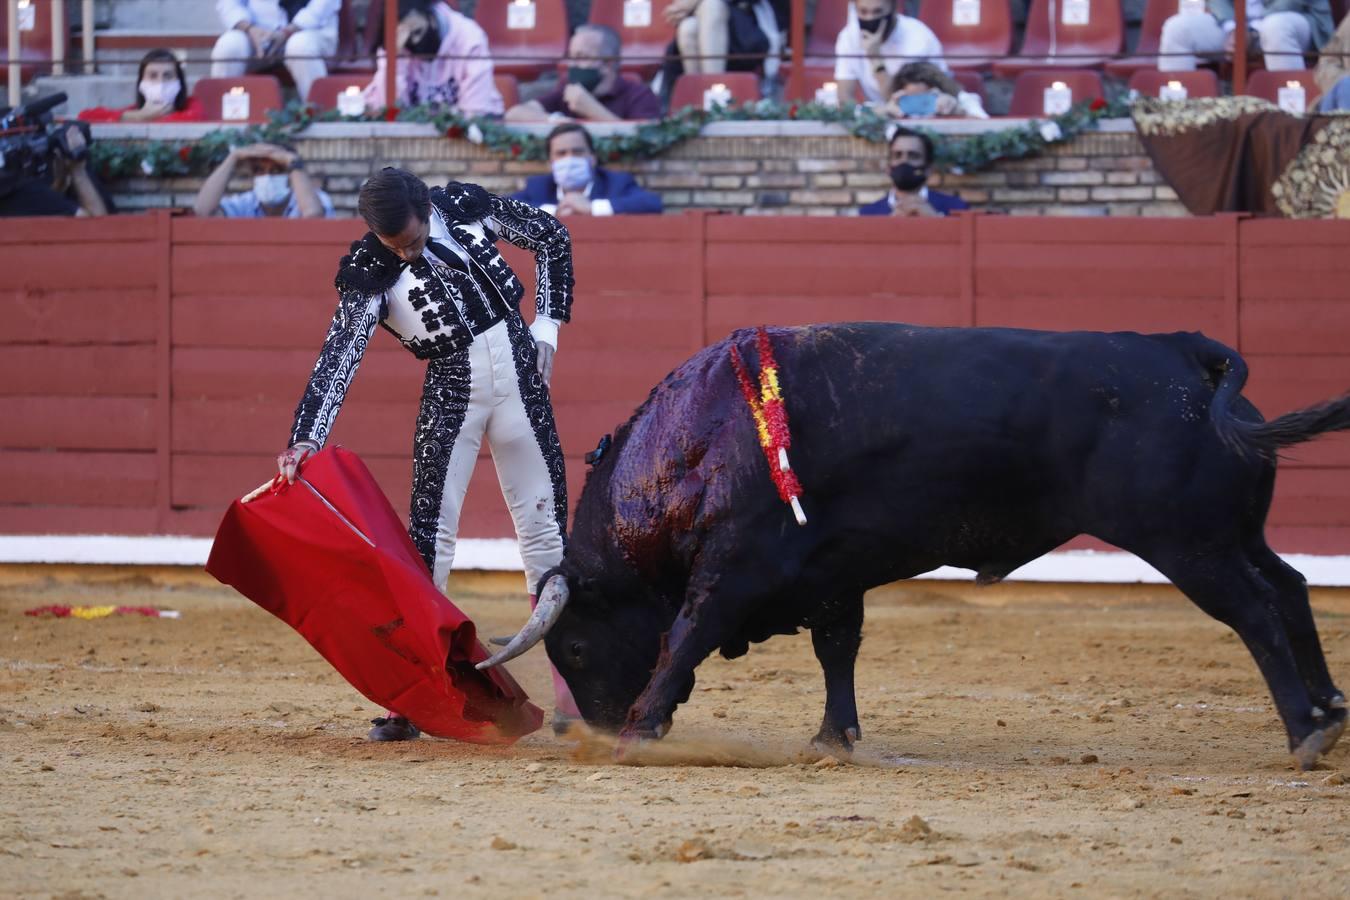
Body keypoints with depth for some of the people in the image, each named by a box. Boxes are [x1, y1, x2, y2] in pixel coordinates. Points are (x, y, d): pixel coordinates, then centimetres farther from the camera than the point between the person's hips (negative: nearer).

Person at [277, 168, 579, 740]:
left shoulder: (468, 207, -6)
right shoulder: (368, 273, -13)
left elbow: (551, 237, 8)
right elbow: (340, 355, -23)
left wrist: (546, 326, 2)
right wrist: (307, 438, -35)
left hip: (519, 375, 2)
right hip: (451, 389, -2)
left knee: (544, 531, 5)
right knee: (430, 536, -10)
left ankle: (567, 694, 11)